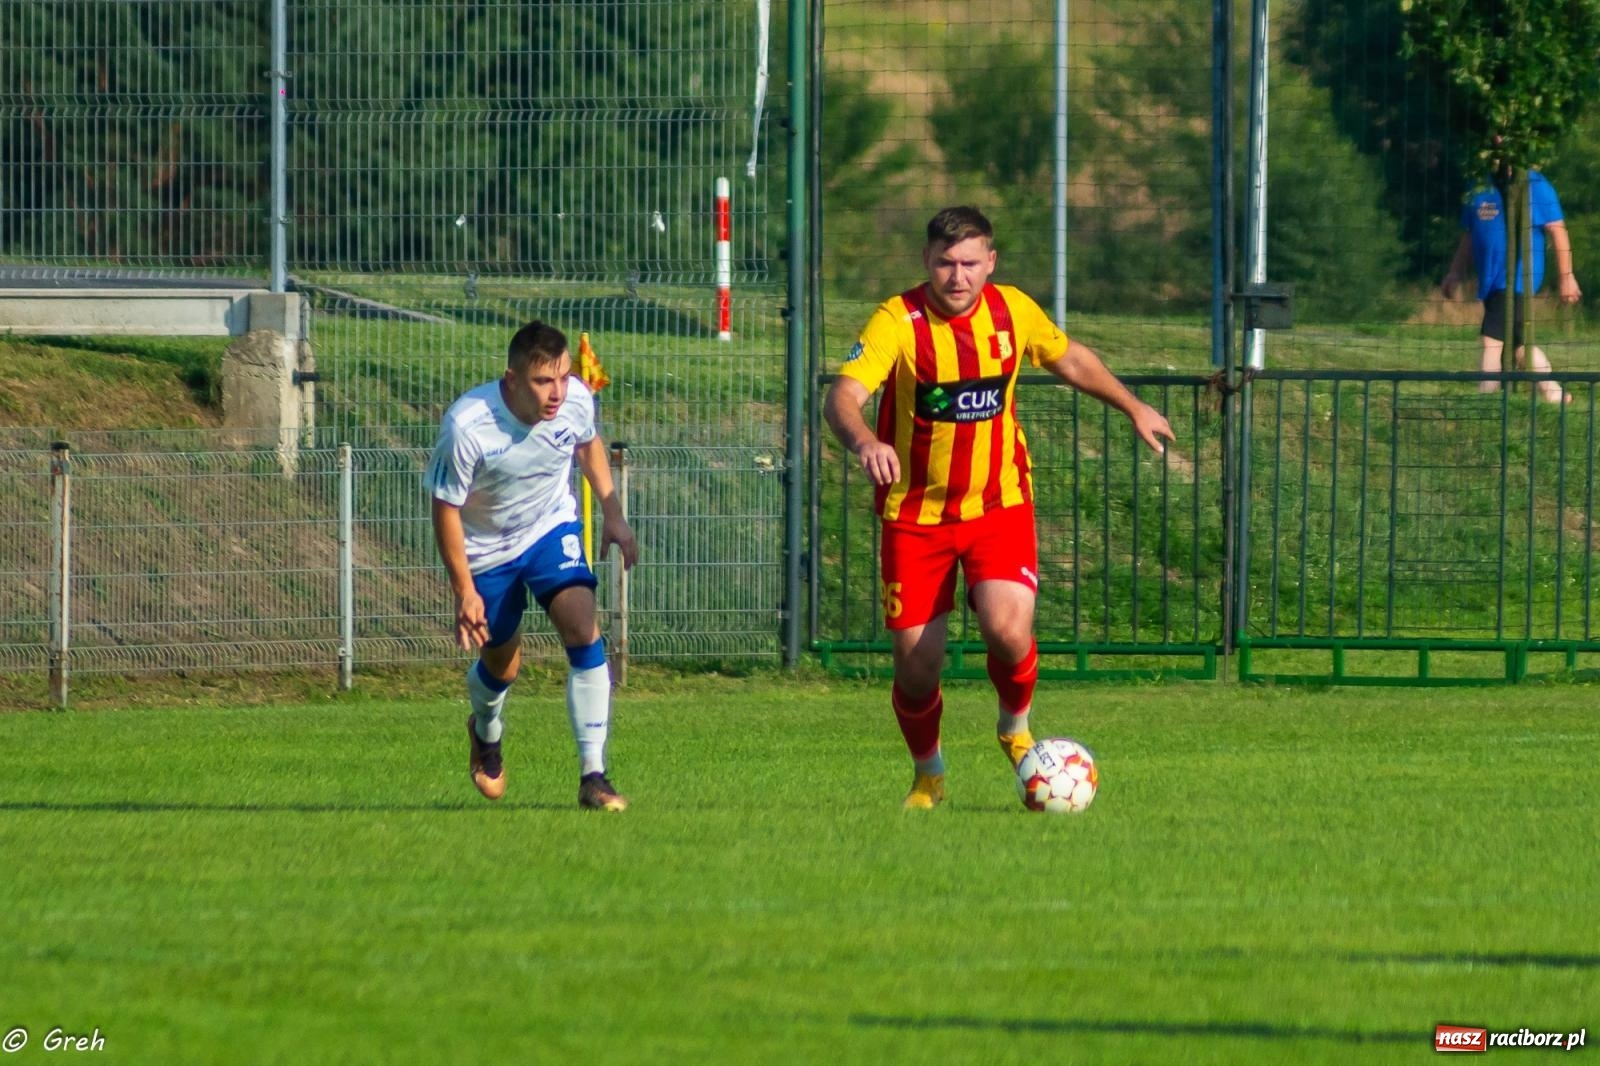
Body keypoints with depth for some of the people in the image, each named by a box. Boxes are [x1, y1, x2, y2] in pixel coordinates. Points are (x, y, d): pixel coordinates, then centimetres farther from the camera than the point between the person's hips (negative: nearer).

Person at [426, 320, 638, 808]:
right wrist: (464, 593, -20)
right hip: (486, 550, -2)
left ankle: (593, 777, -18)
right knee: (501, 665, 11)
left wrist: (612, 513, 6)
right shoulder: (467, 426, -32)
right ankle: (486, 732, 50)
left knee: (584, 630, -20)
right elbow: (446, 508, -20)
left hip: (552, 530, 2)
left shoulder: (576, 399, -20)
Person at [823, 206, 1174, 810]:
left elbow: (1070, 359, 19)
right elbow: (842, 398, -28)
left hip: (998, 504, 1)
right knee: (916, 664, -1)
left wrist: (1132, 407, 19)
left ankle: (1016, 729, 11)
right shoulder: (898, 321, -15)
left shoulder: (1013, 311, -3)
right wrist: (864, 443, -48)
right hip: (916, 512, -1)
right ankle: (927, 774, 29)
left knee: (1007, 629, -22)